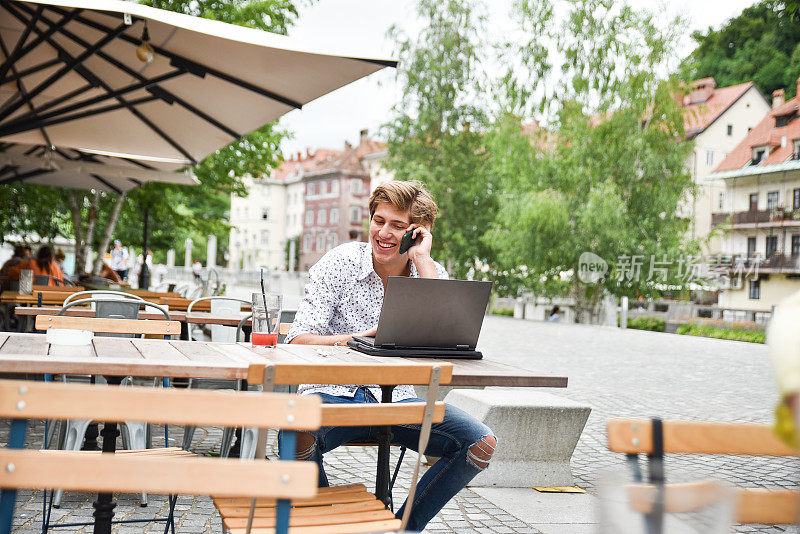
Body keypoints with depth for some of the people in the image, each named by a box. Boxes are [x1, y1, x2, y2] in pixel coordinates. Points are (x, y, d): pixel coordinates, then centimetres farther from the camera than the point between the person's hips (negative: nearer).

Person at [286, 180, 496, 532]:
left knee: (481, 444, -16)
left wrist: (422, 260, -15)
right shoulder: (340, 263, -5)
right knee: (299, 431, -36)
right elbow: (298, 341, -11)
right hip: (335, 393, -3)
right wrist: (365, 336, -27)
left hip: (396, 400, 3)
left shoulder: (432, 274, 3)